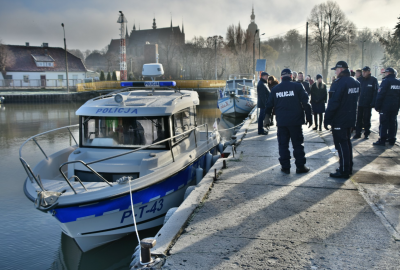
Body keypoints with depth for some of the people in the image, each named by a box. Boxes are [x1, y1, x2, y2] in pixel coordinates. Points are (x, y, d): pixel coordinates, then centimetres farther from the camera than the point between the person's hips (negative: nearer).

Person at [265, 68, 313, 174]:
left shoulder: (275, 89, 6)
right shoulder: (297, 86, -4)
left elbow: (269, 105, 11)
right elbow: (306, 103, -6)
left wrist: (267, 116, 26)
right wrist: (309, 118, -1)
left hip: (281, 122, 2)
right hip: (295, 121, -2)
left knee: (283, 144, 9)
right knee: (298, 144, 7)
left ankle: (285, 167, 11)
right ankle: (300, 166, 10)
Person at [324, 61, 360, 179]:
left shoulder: (339, 83, -19)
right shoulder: (356, 82, 10)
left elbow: (333, 103, -21)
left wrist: (327, 119, -16)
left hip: (339, 120, -9)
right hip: (350, 118, 9)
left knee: (341, 144, -3)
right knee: (347, 142, 18)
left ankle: (344, 171, 2)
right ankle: (349, 168, 27)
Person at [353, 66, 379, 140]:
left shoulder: (373, 80, -3)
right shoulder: (359, 79, 4)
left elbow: (375, 92, -6)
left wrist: (373, 103, -13)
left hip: (368, 104, -2)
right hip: (359, 103, 2)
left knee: (366, 120, 8)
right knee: (359, 119, 5)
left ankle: (366, 133, 18)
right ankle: (357, 133, 13)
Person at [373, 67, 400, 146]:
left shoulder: (386, 81, -11)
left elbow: (380, 95, -15)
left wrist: (377, 106, -11)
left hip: (385, 107, -7)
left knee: (383, 123, -4)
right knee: (393, 123, 12)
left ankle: (382, 140, -4)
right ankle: (392, 139, 16)